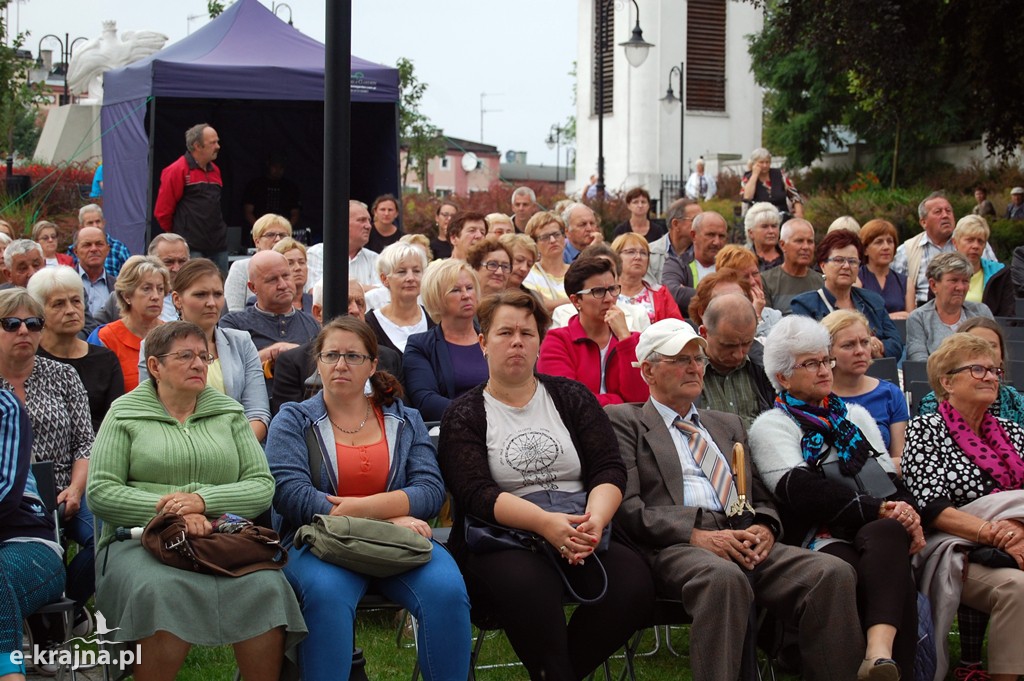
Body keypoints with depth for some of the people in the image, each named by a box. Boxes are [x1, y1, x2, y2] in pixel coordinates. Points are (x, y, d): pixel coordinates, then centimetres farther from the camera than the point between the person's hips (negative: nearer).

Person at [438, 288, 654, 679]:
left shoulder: (571, 397, 15)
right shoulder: (464, 415, 7)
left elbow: (609, 470, 5)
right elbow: (475, 494, -8)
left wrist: (594, 519, -17)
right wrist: (545, 522, -24)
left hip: (581, 535, 3)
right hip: (502, 540, -3)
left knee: (633, 583, -26)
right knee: (528, 586, -37)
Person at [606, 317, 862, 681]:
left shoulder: (728, 424, 31)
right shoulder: (623, 420, 12)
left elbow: (761, 496, 26)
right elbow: (627, 507, -1)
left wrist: (764, 526, 1)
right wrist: (696, 534, -15)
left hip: (744, 542, 5)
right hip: (673, 548, -5)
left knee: (834, 573, -23)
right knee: (724, 577, -41)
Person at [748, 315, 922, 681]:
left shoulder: (855, 416, 29)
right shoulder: (772, 426, 10)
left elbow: (892, 481, 20)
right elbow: (803, 490, -6)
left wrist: (905, 511, -5)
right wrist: (878, 510, -14)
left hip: (881, 532, 3)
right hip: (823, 538, -3)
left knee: (888, 533, -37)